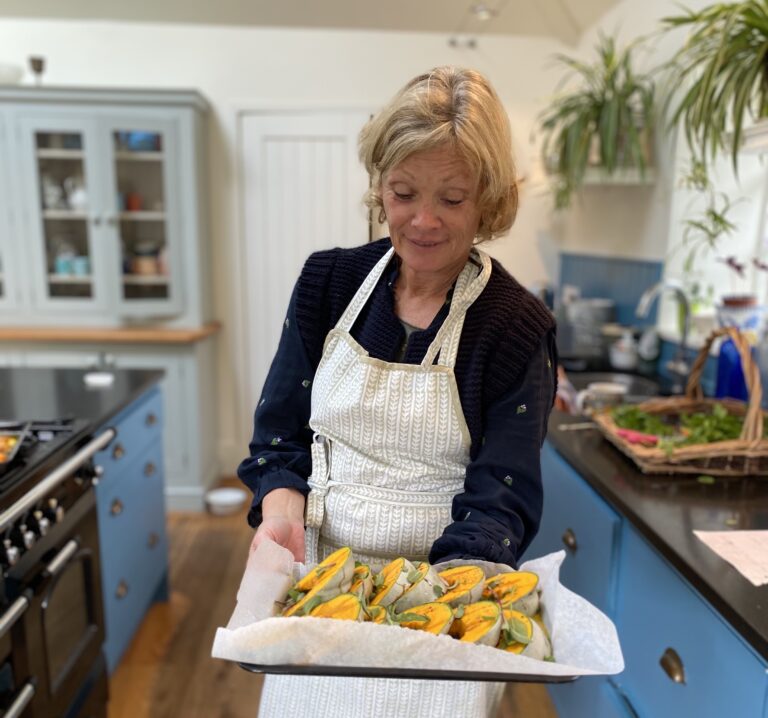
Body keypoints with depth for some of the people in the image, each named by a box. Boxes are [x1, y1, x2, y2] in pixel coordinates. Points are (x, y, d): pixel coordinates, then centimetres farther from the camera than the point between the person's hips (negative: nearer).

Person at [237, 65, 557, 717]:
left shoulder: (515, 327, -14)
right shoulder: (329, 282, -5)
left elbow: (501, 495, -14)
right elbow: (280, 432, 0)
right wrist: (282, 504, -18)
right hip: (316, 574, 3)